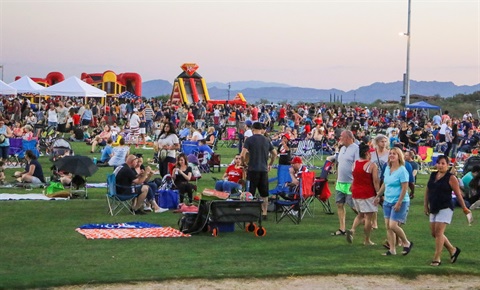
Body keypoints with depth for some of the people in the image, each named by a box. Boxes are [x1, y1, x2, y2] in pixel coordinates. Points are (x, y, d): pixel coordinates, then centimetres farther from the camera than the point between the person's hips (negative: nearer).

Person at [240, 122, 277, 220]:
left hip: (253, 169, -4)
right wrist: (270, 164, 26)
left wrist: (243, 163, 4)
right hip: (264, 169, 4)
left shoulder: (249, 140, -6)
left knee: (250, 193, 3)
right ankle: (264, 213, 13)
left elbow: (242, 155, -13)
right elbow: (274, 154, 14)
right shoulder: (267, 140, 8)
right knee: (264, 193, 12)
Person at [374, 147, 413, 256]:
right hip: (387, 201, 8)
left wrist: (399, 203, -20)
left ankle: (407, 243, 9)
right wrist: (378, 196, 23)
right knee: (388, 226, 5)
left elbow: (404, 188, -17)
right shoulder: (387, 168, 8)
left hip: (399, 202, -8)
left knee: (393, 225, -13)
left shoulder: (402, 170, -15)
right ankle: (392, 249, 13)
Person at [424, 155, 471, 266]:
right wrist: (425, 205, 16)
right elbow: (427, 191, 18)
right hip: (434, 209, 7)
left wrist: (464, 208, -3)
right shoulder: (433, 175, 10)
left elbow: (458, 194, -6)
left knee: (439, 232, -12)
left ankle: (437, 258, -7)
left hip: (445, 208, -7)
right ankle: (453, 250, 26)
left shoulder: (451, 178, -8)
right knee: (434, 233, 9)